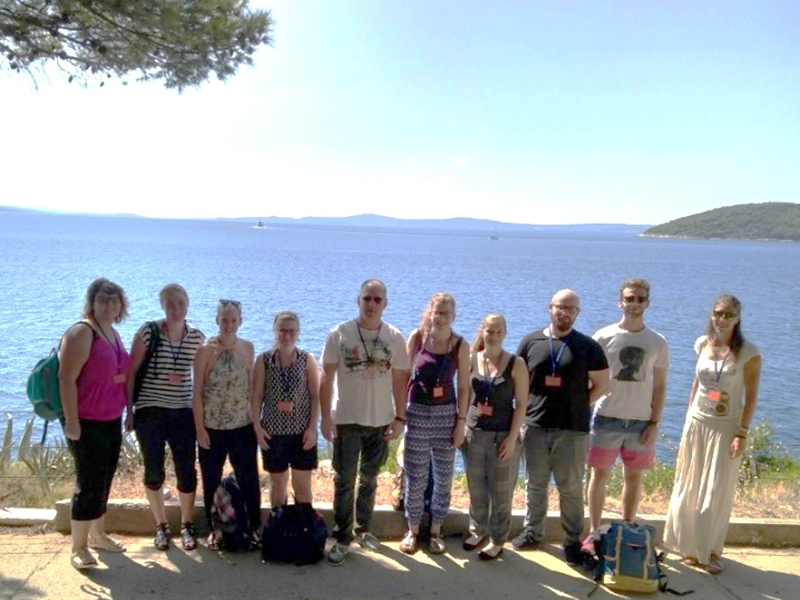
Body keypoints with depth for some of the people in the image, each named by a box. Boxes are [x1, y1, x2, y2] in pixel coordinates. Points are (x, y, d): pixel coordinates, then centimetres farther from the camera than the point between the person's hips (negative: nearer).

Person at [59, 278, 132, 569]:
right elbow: (66, 378, -20)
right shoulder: (82, 332, -15)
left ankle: (97, 534, 32)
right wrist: (71, 421, -23)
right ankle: (78, 548, 10)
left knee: (104, 481, 17)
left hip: (112, 421, 8)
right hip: (86, 424, -8)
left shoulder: (113, 332, 11)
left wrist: (126, 394, 16)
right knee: (89, 485, -3)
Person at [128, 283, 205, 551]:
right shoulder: (148, 332, -6)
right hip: (149, 411, -1)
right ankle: (161, 526, 26)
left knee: (187, 472, 2)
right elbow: (131, 372, -3)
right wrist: (129, 410, -4)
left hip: (183, 412, 2)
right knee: (154, 473, 8)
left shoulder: (197, 337, 1)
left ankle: (187, 526, 21)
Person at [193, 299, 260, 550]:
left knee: (249, 479, 7)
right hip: (212, 427, -2)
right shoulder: (206, 350, -7)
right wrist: (199, 428, -9)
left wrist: (256, 418, 7)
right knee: (211, 481, 11)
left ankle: (254, 527, 22)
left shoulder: (248, 348, 2)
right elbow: (197, 392, -6)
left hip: (243, 426, 2)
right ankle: (214, 530, 27)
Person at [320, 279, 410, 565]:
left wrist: (399, 417, 0)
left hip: (380, 421, 2)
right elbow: (327, 377, -4)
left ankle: (363, 529, 32)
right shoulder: (340, 334, -7)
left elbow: (399, 380, 3)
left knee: (369, 480, 15)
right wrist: (326, 417, -8)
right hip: (346, 420, -2)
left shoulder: (394, 337, -2)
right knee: (344, 481, 3)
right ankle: (342, 539, 15)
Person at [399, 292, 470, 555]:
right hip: (417, 413, 0)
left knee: (444, 476, 9)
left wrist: (461, 421, -2)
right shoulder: (417, 337, -2)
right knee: (415, 476, 6)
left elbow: (464, 387, 1)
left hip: (447, 414, 1)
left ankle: (435, 530, 26)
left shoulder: (460, 345, -2)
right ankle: (413, 531, 23)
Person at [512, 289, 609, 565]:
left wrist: (579, 406, -2)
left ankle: (573, 540, 19)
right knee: (535, 483, 14)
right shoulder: (531, 341, 5)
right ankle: (533, 532, 30)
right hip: (535, 426, 2)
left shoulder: (588, 347, 0)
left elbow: (601, 384, 4)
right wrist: (528, 406, 1)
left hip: (572, 429, -2)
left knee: (570, 487, 6)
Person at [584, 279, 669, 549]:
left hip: (641, 421, 2)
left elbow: (660, 386, 6)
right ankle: (593, 532, 17)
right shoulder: (604, 337, -3)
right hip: (607, 418, -2)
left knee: (633, 477, 11)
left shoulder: (658, 343, 3)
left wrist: (654, 423, 0)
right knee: (600, 475, 4)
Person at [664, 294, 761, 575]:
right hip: (697, 422, 4)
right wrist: (689, 417, 13)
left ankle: (711, 551, 20)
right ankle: (690, 546, 26)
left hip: (727, 426, -3)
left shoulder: (748, 352, -10)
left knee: (718, 494, 3)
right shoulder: (703, 344, 2)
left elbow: (751, 396, -9)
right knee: (690, 488, 10)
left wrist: (742, 433, -13)